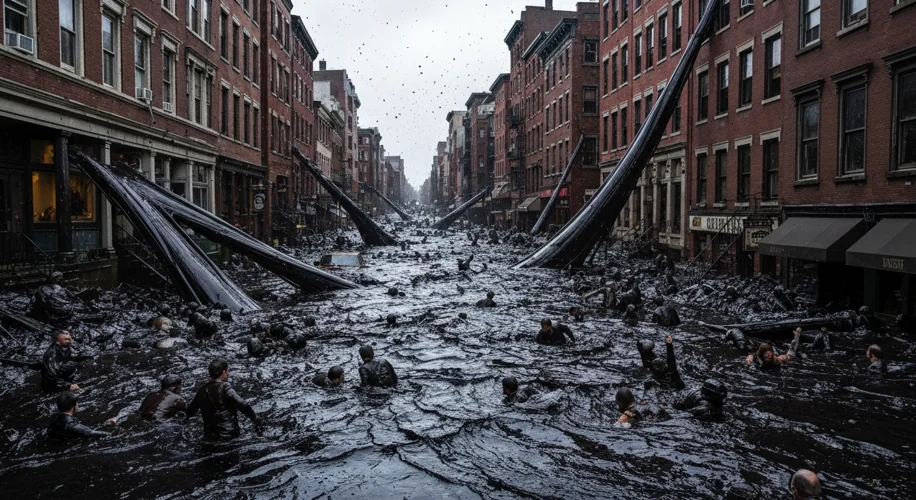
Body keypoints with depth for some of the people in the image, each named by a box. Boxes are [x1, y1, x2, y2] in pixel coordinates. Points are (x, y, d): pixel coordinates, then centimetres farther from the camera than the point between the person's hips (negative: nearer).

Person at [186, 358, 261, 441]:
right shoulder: (225, 388, -13)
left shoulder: (202, 390, 5)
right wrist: (255, 418, -8)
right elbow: (243, 405, -20)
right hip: (229, 435, -6)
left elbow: (190, 411, 18)